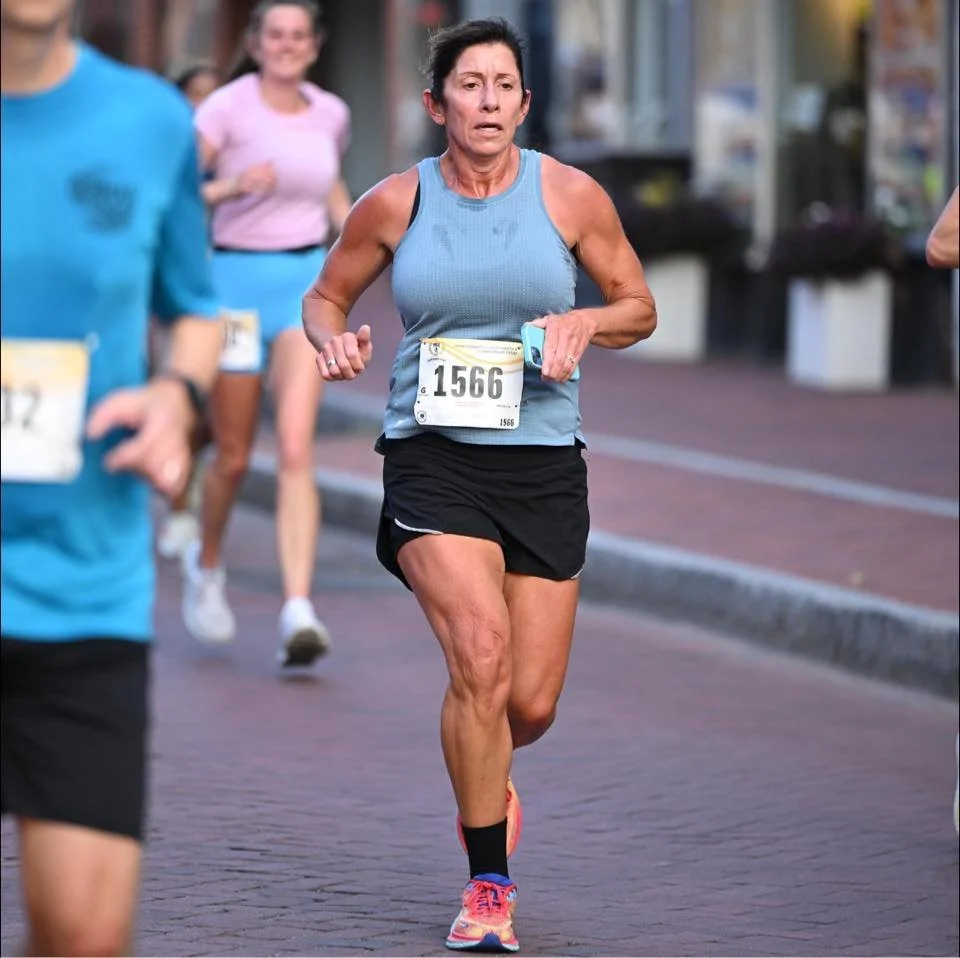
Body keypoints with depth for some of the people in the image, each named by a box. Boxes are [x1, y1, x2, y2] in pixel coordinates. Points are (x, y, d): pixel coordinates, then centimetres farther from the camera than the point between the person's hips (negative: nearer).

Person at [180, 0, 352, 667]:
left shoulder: (331, 114, 6)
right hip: (238, 278, -2)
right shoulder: (228, 108, -8)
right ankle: (206, 565, 38)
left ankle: (299, 609, -21)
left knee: (296, 449, -13)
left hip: (307, 282, 2)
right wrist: (231, 187, -32)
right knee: (234, 457, 8)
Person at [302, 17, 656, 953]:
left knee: (530, 705, 2)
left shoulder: (570, 196, 0)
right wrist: (334, 340, -8)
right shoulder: (395, 203, 0)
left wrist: (585, 323, -10)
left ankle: (486, 781, 42)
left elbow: (639, 306, 11)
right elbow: (324, 294, 15)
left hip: (543, 463, 2)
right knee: (480, 657, -22)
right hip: (432, 456, -1)